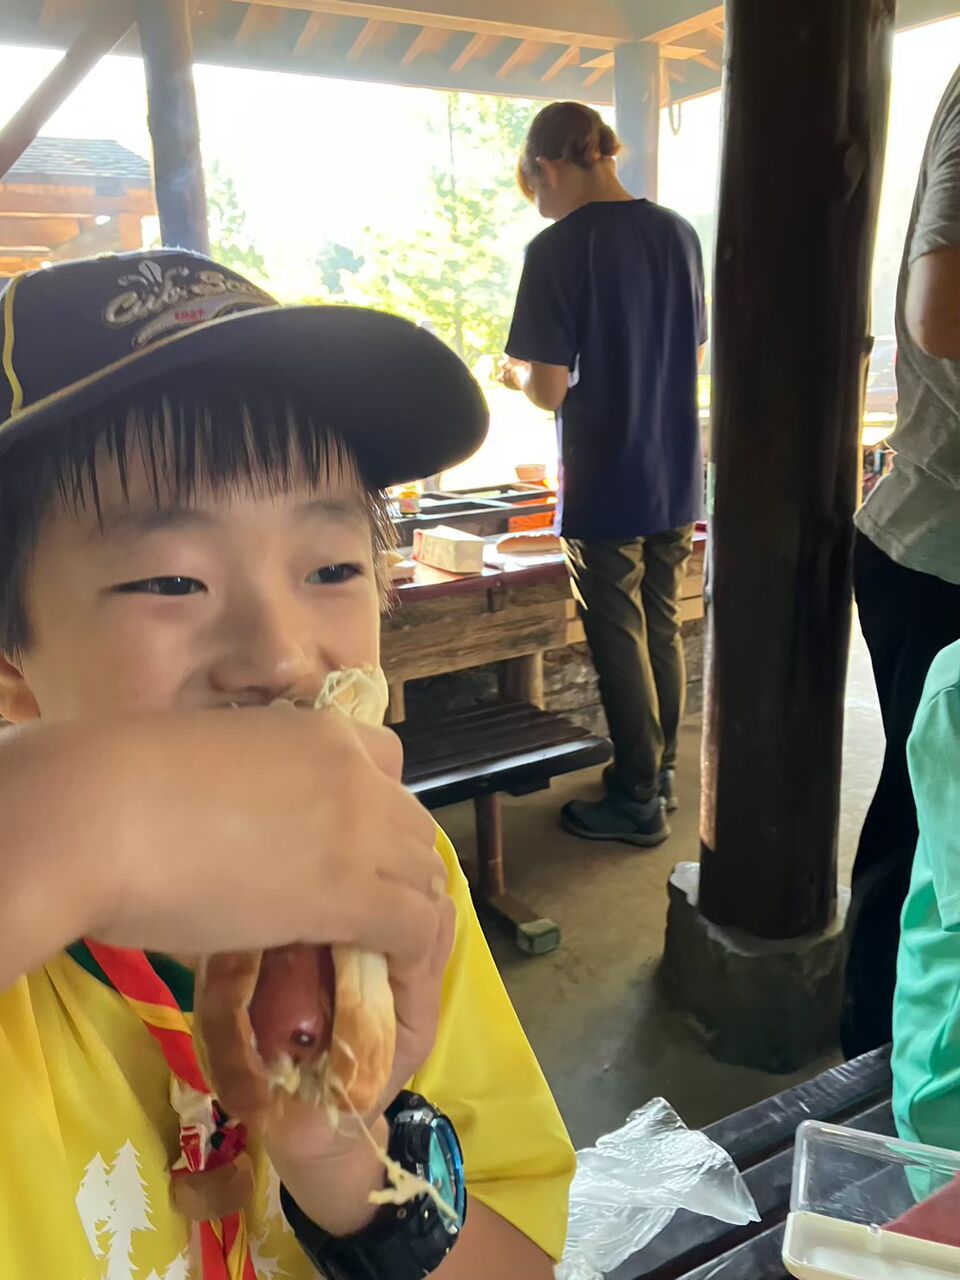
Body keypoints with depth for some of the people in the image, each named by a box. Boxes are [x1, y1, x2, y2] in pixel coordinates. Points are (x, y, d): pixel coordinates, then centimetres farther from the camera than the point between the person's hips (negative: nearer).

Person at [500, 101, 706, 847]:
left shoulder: (557, 250, -14)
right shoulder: (679, 234, 5)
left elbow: (551, 389, -16)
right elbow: (696, 355, 13)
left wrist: (516, 376, 5)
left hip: (606, 484, -6)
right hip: (678, 475, 6)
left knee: (619, 640, 5)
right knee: (663, 629, 16)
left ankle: (639, 800, 17)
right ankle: (660, 773, 30)